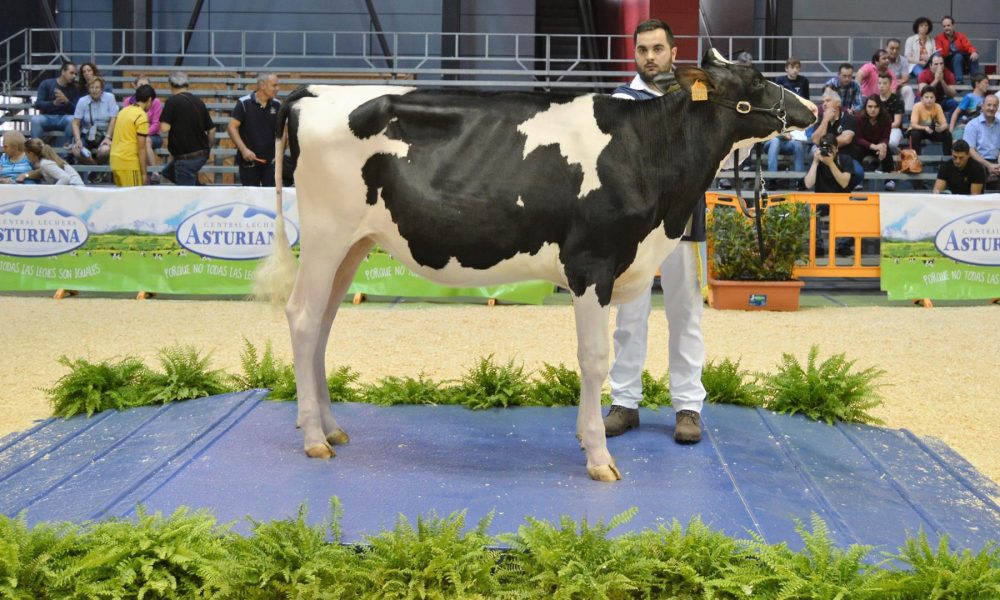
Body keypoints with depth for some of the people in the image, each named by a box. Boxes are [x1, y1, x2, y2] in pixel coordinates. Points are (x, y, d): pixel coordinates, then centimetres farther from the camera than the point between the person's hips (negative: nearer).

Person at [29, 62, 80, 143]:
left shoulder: (74, 89, 5)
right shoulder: (46, 84, 2)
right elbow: (38, 104, -6)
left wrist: (66, 101, -22)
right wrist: (53, 103, -25)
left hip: (64, 118, 1)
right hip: (47, 117, 0)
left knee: (72, 119, -34)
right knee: (35, 120, -33)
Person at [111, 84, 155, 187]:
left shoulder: (124, 110, 12)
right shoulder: (142, 117, -11)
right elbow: (141, 148, -13)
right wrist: (144, 173, -9)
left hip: (115, 160, 8)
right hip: (129, 163, -8)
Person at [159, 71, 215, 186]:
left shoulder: (172, 101, -13)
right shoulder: (198, 101, 6)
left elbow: (164, 128, -19)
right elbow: (211, 130, 9)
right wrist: (207, 148, 22)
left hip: (186, 157, -7)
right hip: (202, 154, 7)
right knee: (168, 172, 26)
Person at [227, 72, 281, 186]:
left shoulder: (276, 105, 3)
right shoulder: (244, 103, -8)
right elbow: (232, 127, -9)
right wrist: (244, 149, -19)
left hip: (271, 160, 3)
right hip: (249, 160, -3)